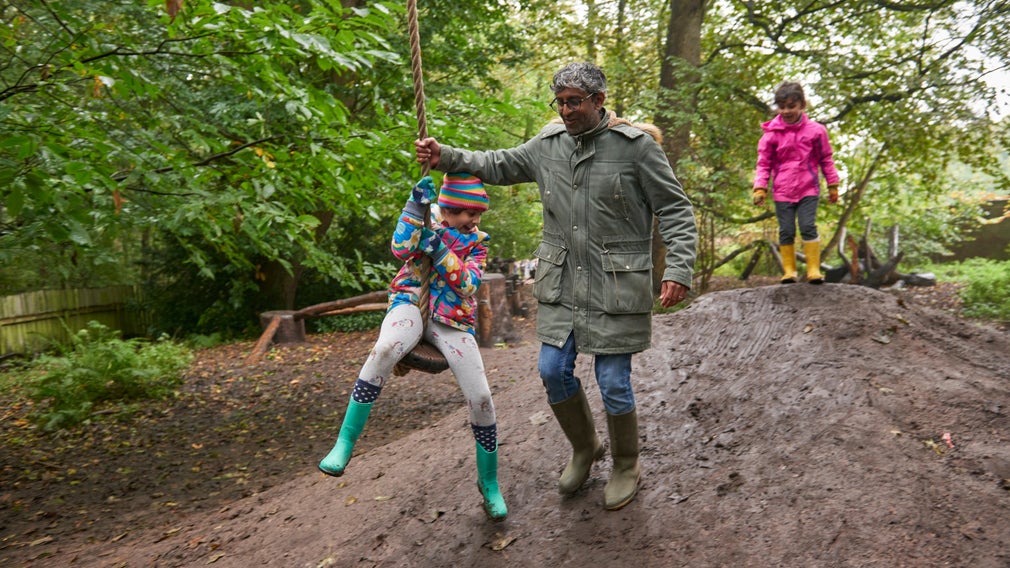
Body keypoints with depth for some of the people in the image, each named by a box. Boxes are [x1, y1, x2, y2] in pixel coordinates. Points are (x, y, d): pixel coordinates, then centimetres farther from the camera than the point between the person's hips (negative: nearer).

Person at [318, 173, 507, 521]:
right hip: (412, 304, -2)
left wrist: (440, 250, -16)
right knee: (385, 350, -38)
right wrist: (415, 207, -17)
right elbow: (401, 249, -11)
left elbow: (468, 285, -6)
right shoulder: (427, 220, 9)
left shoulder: (478, 243, 10)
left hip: (453, 319, 2)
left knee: (481, 398, -10)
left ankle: (489, 482, 13)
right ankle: (345, 443, -30)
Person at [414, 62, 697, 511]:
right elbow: (499, 166, 18)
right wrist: (445, 156, 5)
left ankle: (626, 467, 27)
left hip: (616, 287, -5)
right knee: (553, 372, 6)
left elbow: (675, 211, -6)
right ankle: (584, 448, 34)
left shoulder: (635, 144, -9)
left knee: (613, 383, 1)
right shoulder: (548, 144, 5)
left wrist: (678, 269, -16)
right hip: (562, 284, 5)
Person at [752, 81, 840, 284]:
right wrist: (760, 188, -7)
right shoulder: (771, 134, -1)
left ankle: (814, 269, -1)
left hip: (808, 189, 0)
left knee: (808, 227, -9)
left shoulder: (815, 130, 1)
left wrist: (832, 185, 12)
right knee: (786, 231, 2)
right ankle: (789, 271, 11)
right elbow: (763, 163, 4)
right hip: (782, 191, 1)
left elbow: (826, 159, 10)